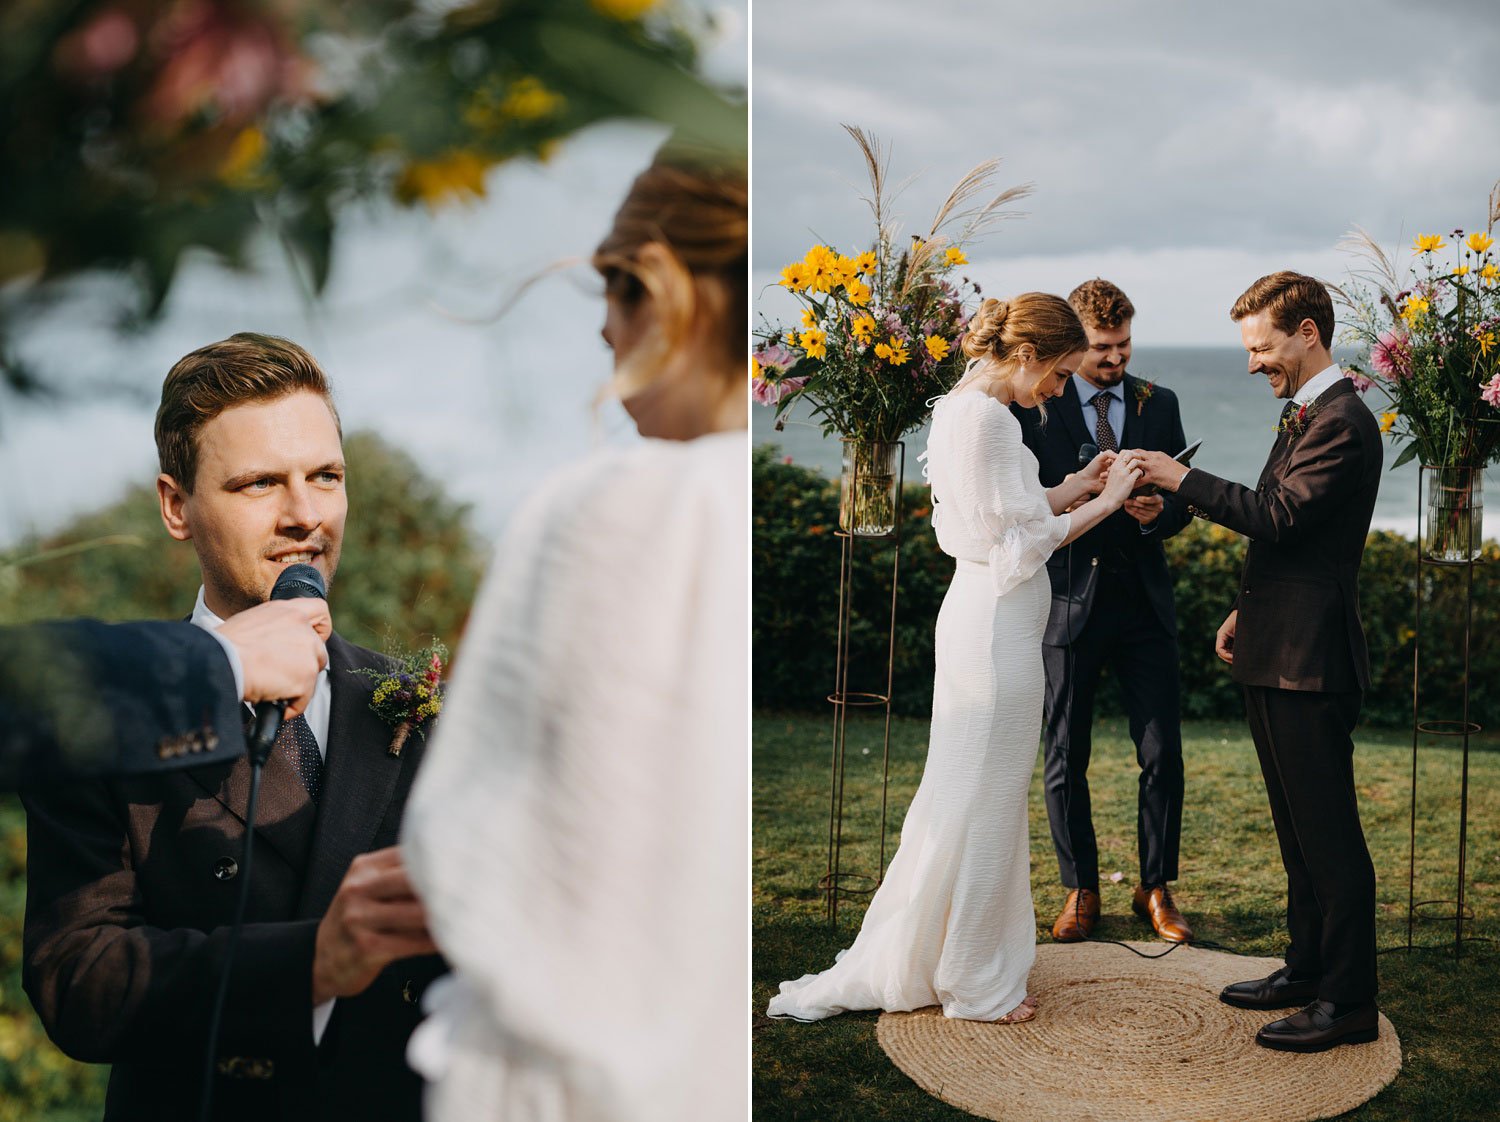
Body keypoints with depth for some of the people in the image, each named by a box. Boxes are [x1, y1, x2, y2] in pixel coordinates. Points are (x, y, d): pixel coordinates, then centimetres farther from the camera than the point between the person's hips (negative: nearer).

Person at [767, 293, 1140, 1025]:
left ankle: (914, 960, 30)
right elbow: (1016, 542, -18)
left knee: (971, 795, 18)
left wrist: (1076, 486, 13)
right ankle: (975, 983, 17)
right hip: (998, 627, -10)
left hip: (985, 618, 10)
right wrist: (1101, 503, -10)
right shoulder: (984, 417, -18)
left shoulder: (965, 406, 13)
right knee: (983, 798, 2)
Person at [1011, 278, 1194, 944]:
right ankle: (1080, 891, 21)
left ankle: (1156, 890, 19)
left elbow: (1183, 500, 9)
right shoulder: (1034, 407, -1)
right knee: (1066, 760, 6)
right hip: (1068, 599, -2)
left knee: (1162, 754, 3)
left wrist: (1158, 512, -13)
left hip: (1143, 601, 2)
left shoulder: (1160, 404, 10)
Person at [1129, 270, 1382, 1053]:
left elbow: (1278, 515, -25)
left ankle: (1349, 1000, 6)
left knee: (1328, 832, -3)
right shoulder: (1303, 415, 17)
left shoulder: (1342, 422, -16)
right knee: (1297, 828, 18)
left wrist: (1182, 480, -20)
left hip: (1309, 660, -11)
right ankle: (1308, 967, 30)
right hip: (1275, 653, 11)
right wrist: (1247, 611, 19)